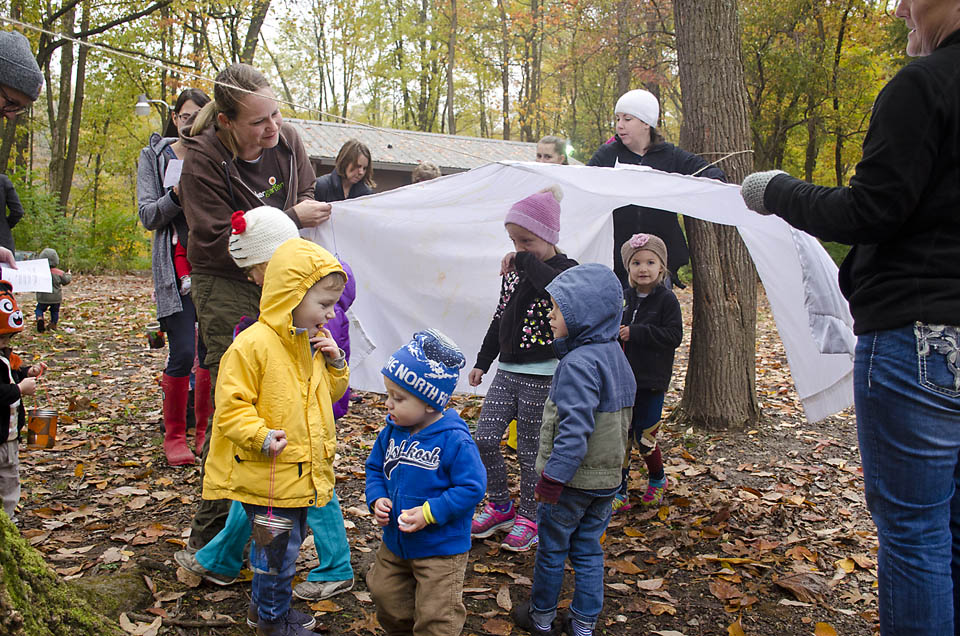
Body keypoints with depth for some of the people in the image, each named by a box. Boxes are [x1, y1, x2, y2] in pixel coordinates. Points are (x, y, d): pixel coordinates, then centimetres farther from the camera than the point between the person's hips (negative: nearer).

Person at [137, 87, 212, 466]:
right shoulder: (155, 156, 8)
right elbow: (148, 215, 0)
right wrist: (177, 195, -17)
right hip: (178, 263, -2)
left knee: (212, 351, 2)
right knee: (183, 352, -9)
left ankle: (205, 431, 18)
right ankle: (174, 437, 8)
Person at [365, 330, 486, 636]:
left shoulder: (455, 441, -24)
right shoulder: (391, 432, -5)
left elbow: (471, 487, -22)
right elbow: (375, 467, 9)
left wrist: (429, 513, -27)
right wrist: (377, 499, -11)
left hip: (441, 548, -6)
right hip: (394, 542, 7)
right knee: (386, 596, 25)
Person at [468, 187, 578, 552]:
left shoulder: (564, 269, -10)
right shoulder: (513, 270, 10)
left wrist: (525, 260, -23)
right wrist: (482, 362, 20)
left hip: (541, 374, -6)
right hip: (507, 370, 6)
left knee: (529, 449, 3)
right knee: (485, 438, 2)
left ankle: (528, 518, 22)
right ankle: (500, 506, 23)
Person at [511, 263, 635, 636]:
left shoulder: (578, 364, -24)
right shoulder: (614, 355, 5)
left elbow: (574, 429, -28)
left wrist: (553, 476, -23)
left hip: (572, 479, -8)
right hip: (607, 478, 8)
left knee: (551, 548, 11)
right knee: (588, 549, 18)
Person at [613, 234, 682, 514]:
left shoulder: (666, 299, -7)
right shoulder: (624, 298, 7)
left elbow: (674, 336, -16)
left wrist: (635, 333, -20)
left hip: (651, 382, -4)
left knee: (644, 438, 2)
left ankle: (657, 479, 30)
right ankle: (619, 493, 17)